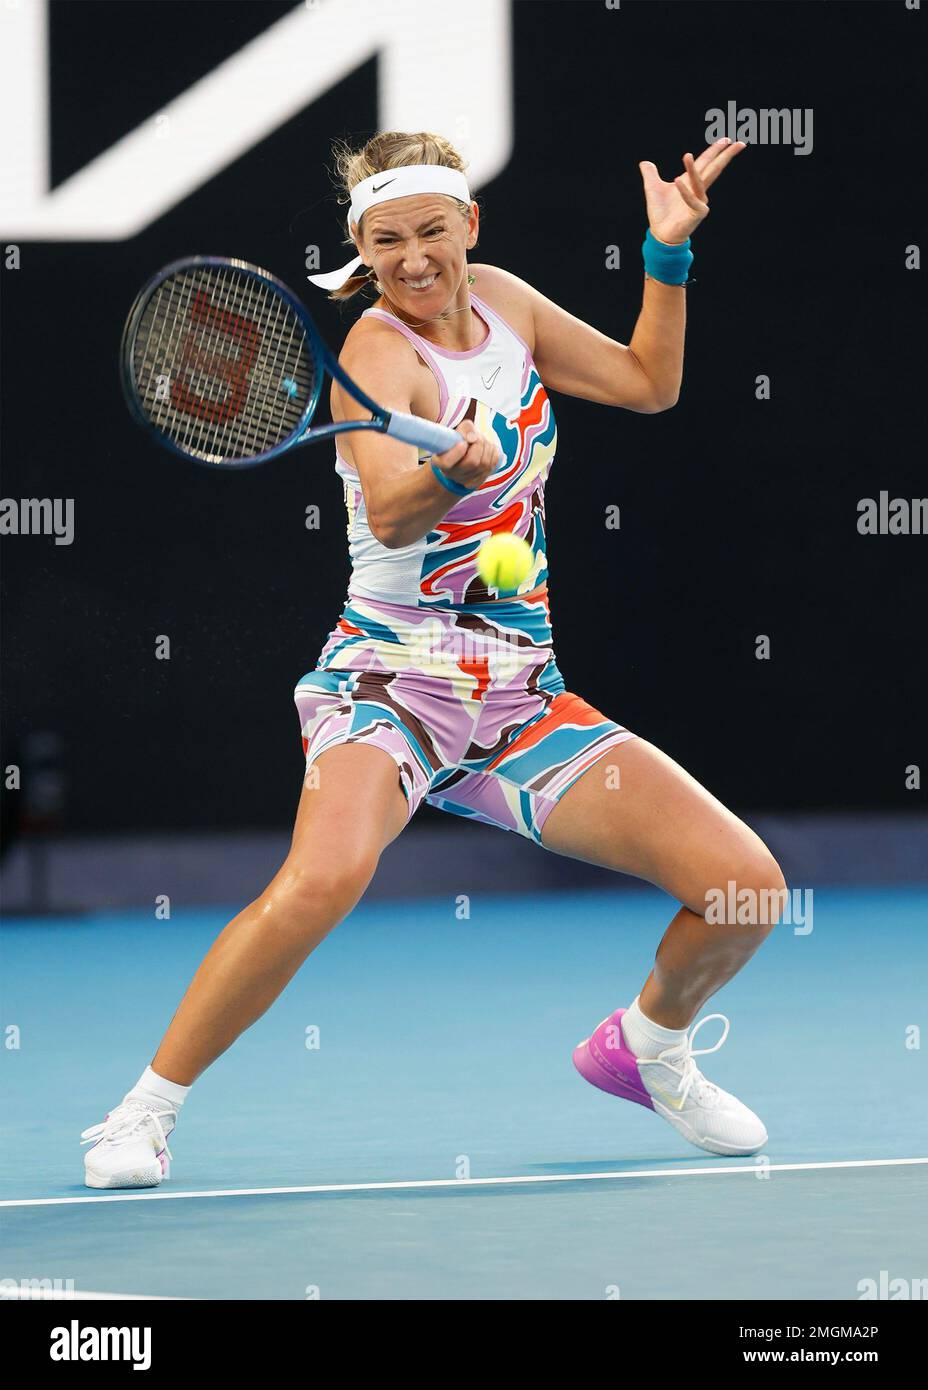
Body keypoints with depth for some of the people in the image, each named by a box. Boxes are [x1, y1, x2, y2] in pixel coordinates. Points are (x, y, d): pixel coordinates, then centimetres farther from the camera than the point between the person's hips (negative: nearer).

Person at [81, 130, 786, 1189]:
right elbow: (389, 511, -30)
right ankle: (148, 1109, -20)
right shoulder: (378, 352, -11)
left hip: (522, 695, 6)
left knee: (746, 886, -6)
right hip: (391, 678, -6)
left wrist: (668, 252, 11)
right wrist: (458, 470, -50)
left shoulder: (501, 300, 9)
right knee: (325, 876, -37)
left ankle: (648, 1045, 25)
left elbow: (647, 385, 23)